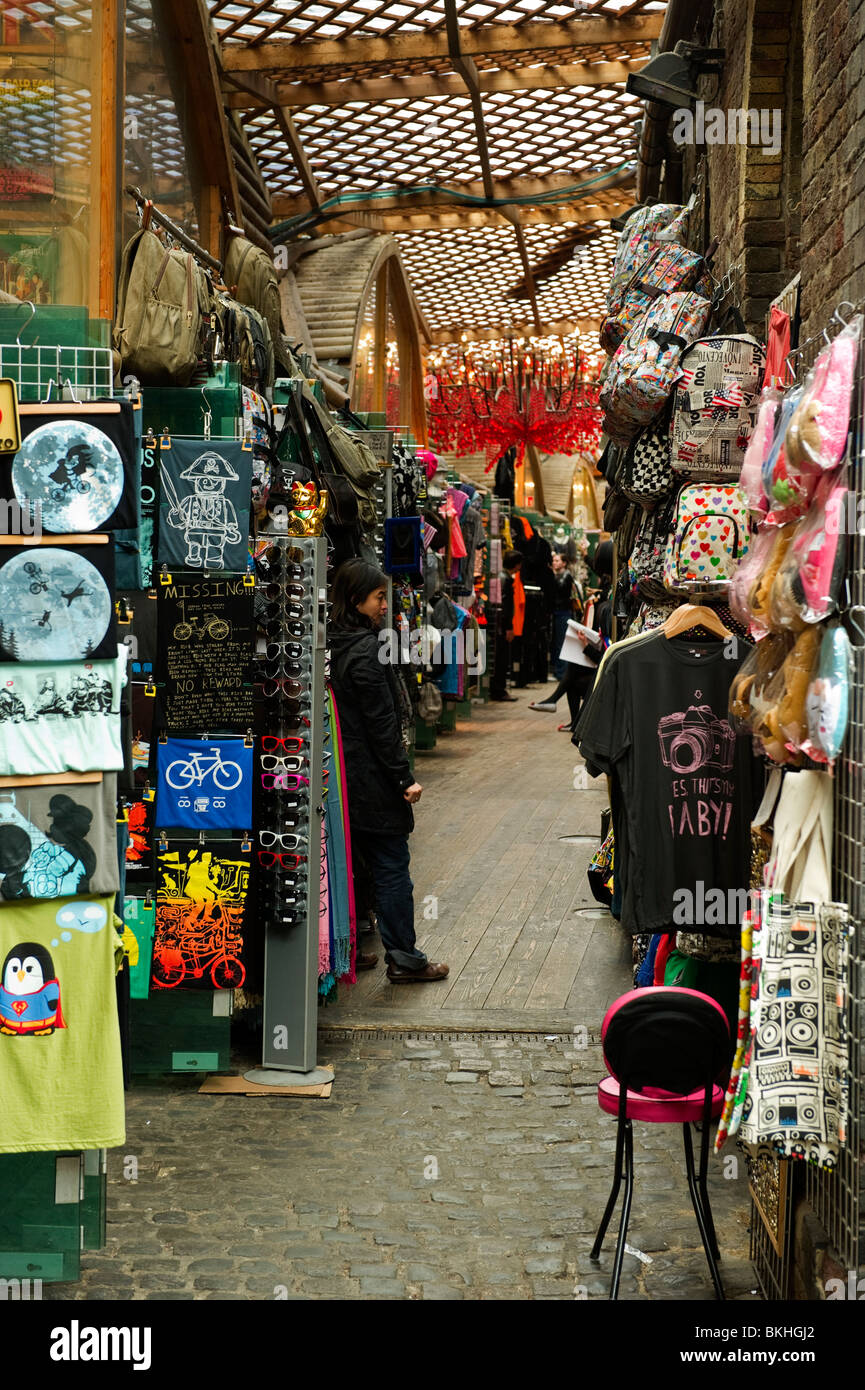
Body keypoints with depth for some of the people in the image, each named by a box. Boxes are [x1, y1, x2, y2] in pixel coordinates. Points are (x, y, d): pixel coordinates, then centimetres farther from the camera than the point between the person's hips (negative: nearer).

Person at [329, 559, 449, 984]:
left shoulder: (332, 644, 9)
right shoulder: (365, 650, -18)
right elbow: (381, 721, -19)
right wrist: (405, 777, -16)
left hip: (343, 773, 9)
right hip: (371, 777, -9)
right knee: (392, 866, 0)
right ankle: (403, 959, 7)